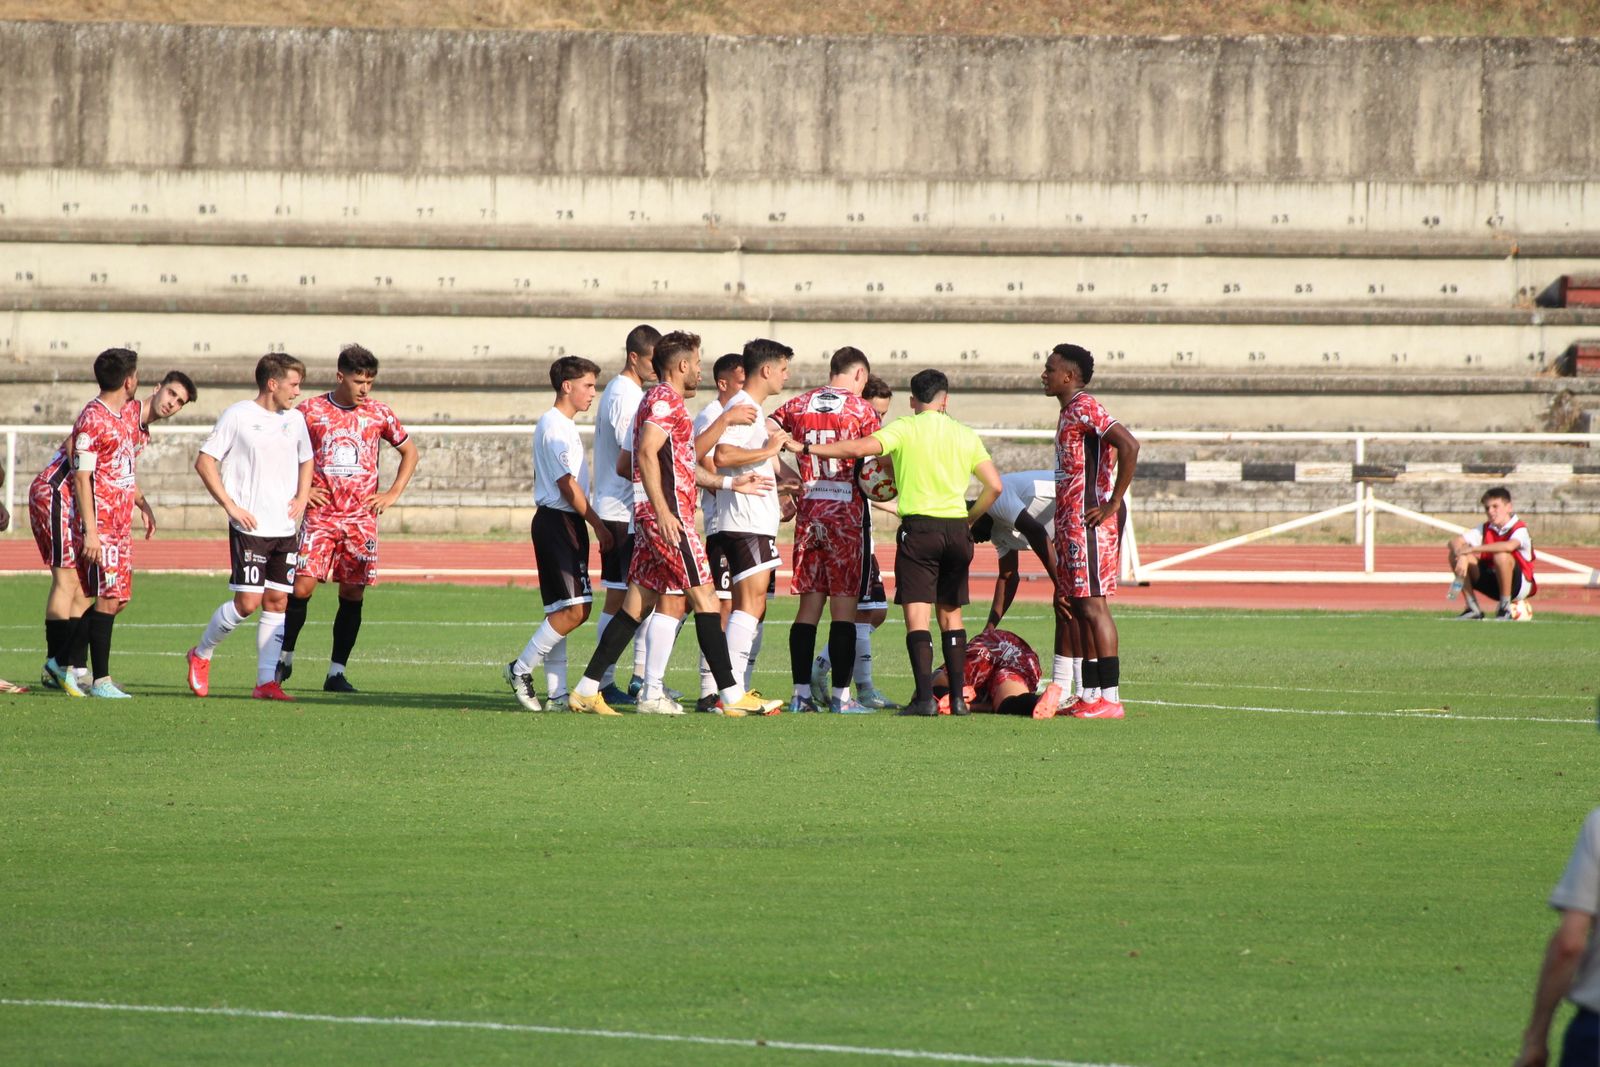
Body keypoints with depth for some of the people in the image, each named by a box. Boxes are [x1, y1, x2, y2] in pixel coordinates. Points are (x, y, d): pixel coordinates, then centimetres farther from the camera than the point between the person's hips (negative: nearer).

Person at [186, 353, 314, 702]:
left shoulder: (295, 420, 11)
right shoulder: (238, 417, -7)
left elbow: (305, 460, 28)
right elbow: (204, 462, -6)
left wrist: (302, 497, 10)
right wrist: (230, 506, -11)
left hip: (286, 528, 6)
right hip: (250, 527, -6)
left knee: (277, 601, 2)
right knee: (247, 602, -9)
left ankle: (267, 682, 5)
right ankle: (201, 655, 14)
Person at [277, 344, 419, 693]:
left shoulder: (379, 413, 5)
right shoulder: (311, 411, 0)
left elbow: (409, 451, 19)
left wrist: (392, 494, 8)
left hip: (361, 517, 2)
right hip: (320, 516, -2)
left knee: (353, 594, 1)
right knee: (302, 586, -11)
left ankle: (336, 673, 8)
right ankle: (284, 658, 6)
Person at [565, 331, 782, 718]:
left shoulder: (661, 400, 23)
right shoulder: (666, 400, -10)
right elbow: (647, 454, -21)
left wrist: (729, 483, 30)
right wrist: (663, 512, -25)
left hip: (647, 514, 10)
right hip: (667, 513, -10)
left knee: (637, 604, 9)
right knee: (704, 596, -8)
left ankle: (586, 689, 6)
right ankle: (732, 696, -8)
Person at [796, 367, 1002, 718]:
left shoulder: (905, 429, -2)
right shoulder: (966, 436, 9)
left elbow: (861, 448, -14)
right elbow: (994, 485, 6)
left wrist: (809, 448, -7)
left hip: (918, 528, -4)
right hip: (957, 531, 4)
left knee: (917, 617, -6)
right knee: (951, 615, 15)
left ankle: (925, 697, -18)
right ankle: (958, 697, 13)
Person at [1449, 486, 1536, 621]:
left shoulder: (1520, 529, -16)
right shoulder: (1485, 529, 1)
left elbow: (1509, 546, -40)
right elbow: (1455, 541, -7)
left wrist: (1473, 549, -38)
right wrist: (1461, 556, -31)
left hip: (1520, 585, -6)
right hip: (1492, 583, 6)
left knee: (1502, 556, -37)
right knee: (1455, 555, -10)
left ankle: (1505, 609, -20)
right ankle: (1473, 609, -4)